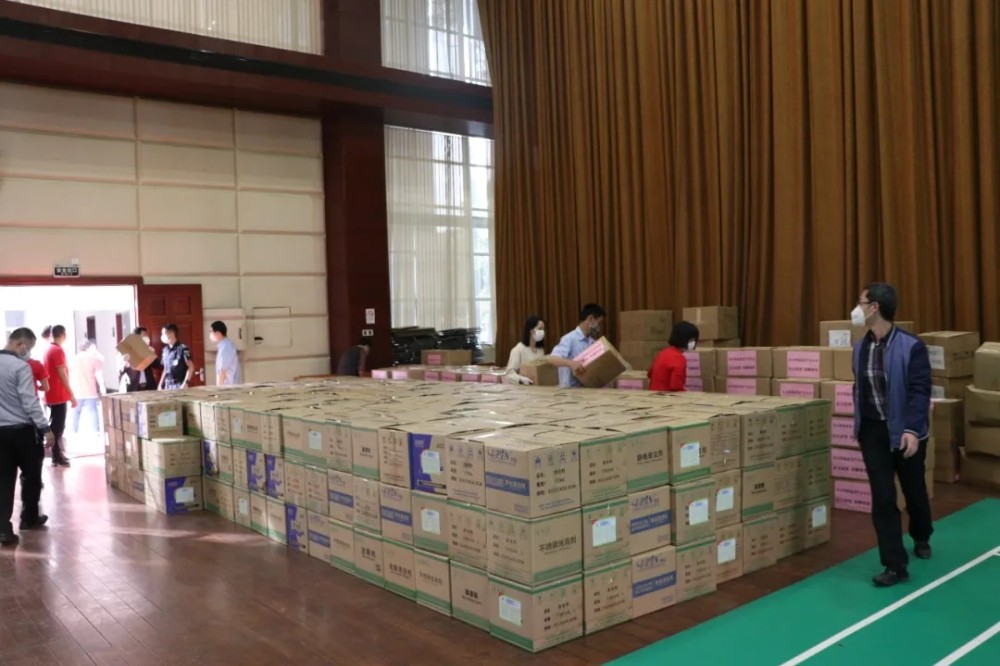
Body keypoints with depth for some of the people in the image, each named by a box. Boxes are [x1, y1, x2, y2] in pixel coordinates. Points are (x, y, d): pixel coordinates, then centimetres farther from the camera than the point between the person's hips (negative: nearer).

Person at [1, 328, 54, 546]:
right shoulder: (20, 367, -16)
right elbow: (30, 402, -19)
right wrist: (45, 428, -15)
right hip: (22, 429, -6)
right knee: (31, 474, 13)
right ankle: (29, 518, 27)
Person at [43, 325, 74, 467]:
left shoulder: (49, 349, 13)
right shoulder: (58, 350, -15)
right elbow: (63, 375, -20)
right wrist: (72, 396, -19)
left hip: (52, 395, 9)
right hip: (59, 396, -9)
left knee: (55, 426, 14)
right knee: (58, 427, -5)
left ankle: (57, 454, 21)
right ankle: (57, 457, -2)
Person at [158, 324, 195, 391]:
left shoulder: (182, 348, -8)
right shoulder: (165, 350, 11)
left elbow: (191, 367, -7)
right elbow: (165, 369, 18)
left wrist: (186, 383, -15)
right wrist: (160, 385, 14)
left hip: (180, 386, -6)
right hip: (167, 386, 6)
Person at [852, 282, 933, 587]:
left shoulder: (911, 347, -16)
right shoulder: (860, 347, 3)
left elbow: (920, 391, -19)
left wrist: (911, 429, -29)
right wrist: (860, 425, 16)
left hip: (905, 431, -4)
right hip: (873, 430, 4)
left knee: (913, 490, 17)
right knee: (882, 498, -2)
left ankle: (921, 539, 46)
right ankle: (896, 565, 4)